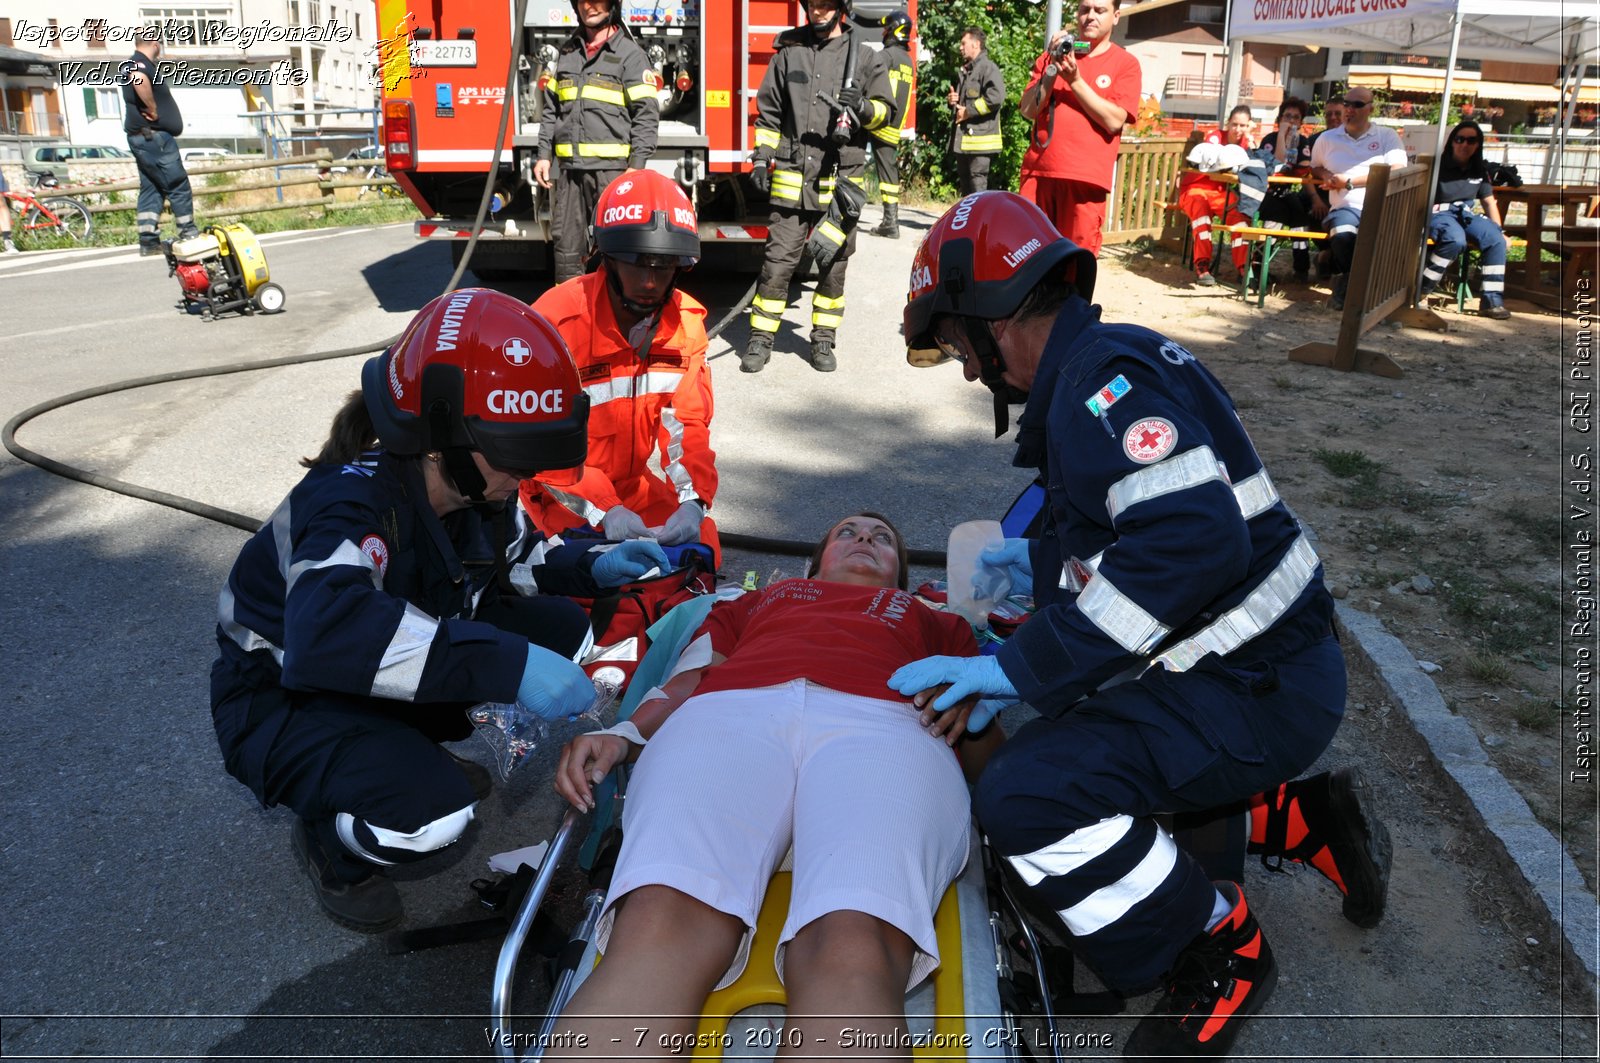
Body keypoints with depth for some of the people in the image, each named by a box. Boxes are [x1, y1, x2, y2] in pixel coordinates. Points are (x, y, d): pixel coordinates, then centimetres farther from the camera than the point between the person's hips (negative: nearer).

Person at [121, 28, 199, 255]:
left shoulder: (132, 64, 21)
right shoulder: (142, 63, -11)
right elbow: (139, 80, -34)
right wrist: (153, 109, -23)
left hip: (141, 136, 10)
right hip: (153, 135, -10)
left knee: (151, 189, 8)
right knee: (178, 185, -4)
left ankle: (149, 241, 6)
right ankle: (188, 234, -1)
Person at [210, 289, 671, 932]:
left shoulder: (474, 490, -10)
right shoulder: (353, 501, -33)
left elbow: (513, 560, 11)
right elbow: (326, 633, -53)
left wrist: (589, 569, -9)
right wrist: (508, 664, -58)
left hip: (397, 681, 8)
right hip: (284, 697, -7)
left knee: (561, 632, -8)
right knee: (435, 811, -34)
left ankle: (417, 754, 11)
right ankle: (328, 843, 2)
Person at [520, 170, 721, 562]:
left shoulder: (685, 321, -8)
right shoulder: (557, 321, -25)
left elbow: (689, 423, -11)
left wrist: (692, 502, -30)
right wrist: (604, 512, -38)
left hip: (633, 481, 5)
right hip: (562, 489, -5)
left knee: (702, 544, -7)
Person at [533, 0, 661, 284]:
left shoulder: (629, 53, 1)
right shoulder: (566, 52, 19)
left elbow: (646, 113, -5)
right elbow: (551, 108, 21)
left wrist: (636, 166, -13)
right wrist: (544, 155, 12)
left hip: (611, 167, -5)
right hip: (570, 167, 5)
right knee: (566, 241, 6)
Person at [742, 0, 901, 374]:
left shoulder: (864, 57, 6)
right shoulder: (789, 54, 11)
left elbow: (887, 112, 7)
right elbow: (769, 112, 14)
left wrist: (863, 108, -13)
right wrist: (762, 157, 5)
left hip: (841, 180, 0)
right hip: (792, 178, 0)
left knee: (833, 263, 6)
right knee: (778, 260, -3)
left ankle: (823, 340, 18)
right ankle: (760, 339, 5)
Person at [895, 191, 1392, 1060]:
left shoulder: (1102, 376, -21)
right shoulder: (1101, 368, 11)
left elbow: (1194, 541, -33)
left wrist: (1022, 666, -29)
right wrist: (1047, 560, 25)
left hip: (1259, 688, -10)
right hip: (1235, 663, 10)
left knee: (1026, 798, -21)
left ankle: (1222, 952, 2)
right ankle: (1310, 822, 20)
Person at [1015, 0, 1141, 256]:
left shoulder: (1125, 64, 5)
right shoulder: (1052, 55, 14)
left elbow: (1114, 120, -8)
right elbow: (1028, 111, 5)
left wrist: (1075, 80, -11)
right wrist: (1052, 70, -8)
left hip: (1085, 178, -3)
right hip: (1039, 170, 3)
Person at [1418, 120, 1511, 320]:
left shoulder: (1480, 169, 11)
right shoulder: (1439, 165, -7)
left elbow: (1489, 201, 17)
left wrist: (1499, 230, 10)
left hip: (1465, 213, 6)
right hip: (1438, 212, -6)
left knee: (1496, 240, -20)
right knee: (1456, 239, -38)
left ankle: (1492, 300, -15)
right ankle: (1422, 287, -21)